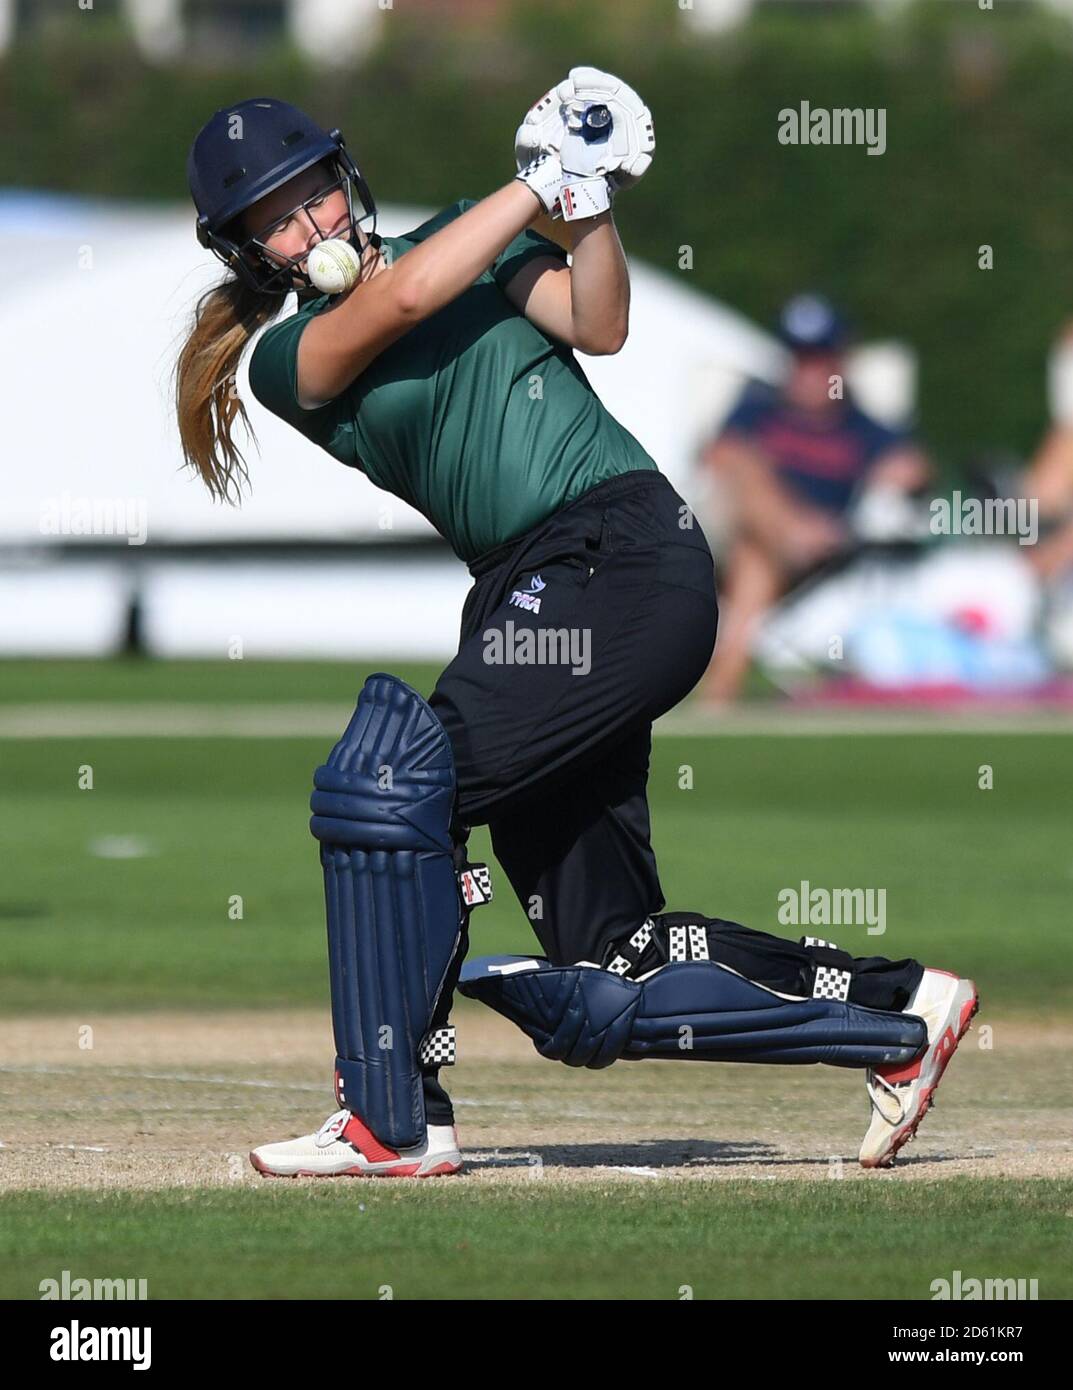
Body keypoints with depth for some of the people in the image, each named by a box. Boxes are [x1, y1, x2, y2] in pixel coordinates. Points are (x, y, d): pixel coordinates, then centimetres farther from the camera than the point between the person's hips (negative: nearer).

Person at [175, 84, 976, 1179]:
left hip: (622, 551, -5)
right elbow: (402, 300, -6)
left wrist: (588, 192, -10)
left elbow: (597, 323, 0)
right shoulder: (284, 357, 12)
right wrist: (544, 180, -4)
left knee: (389, 783, -21)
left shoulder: (462, 233, 13)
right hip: (527, 597, 5)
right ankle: (898, 1015, 12)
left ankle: (392, 1119, -14)